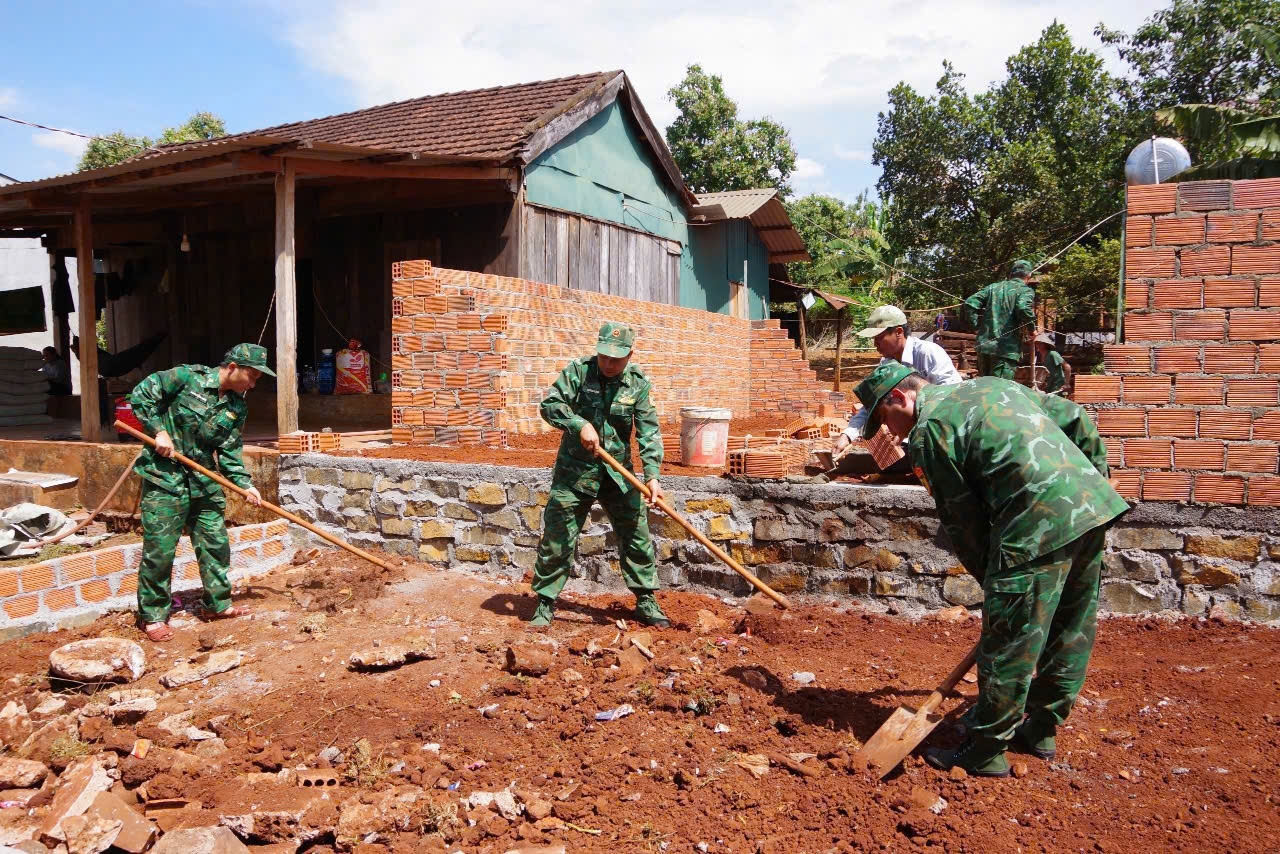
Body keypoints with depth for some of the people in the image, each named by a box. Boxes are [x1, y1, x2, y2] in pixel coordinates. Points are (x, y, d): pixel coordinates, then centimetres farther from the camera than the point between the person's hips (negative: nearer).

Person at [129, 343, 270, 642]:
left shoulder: (238, 408, 4)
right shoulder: (187, 377, -12)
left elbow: (229, 451, 3)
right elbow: (141, 394, -9)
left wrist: (245, 484, -8)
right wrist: (159, 431, -15)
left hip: (205, 481, 6)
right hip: (165, 477, -6)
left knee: (215, 544, 10)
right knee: (159, 549, -1)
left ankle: (217, 603, 26)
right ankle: (153, 615, 14)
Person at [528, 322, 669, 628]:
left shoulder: (638, 383, -4)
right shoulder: (578, 371, -6)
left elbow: (649, 432, -9)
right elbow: (550, 404, -8)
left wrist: (652, 475, -19)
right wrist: (580, 425, -23)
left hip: (618, 473, 2)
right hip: (574, 471, -2)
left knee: (638, 537, 7)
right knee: (557, 539, 1)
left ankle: (646, 602, 23)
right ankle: (545, 603, 16)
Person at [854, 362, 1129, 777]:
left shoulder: (928, 431, -2)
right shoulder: (994, 384, 22)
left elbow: (963, 521, 0)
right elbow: (1076, 418, 21)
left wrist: (992, 579, 10)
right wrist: (1095, 476, 26)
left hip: (1040, 524, -9)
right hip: (1095, 505, 9)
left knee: (1008, 646, 2)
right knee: (1072, 632, 19)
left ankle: (985, 752, 15)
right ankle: (1041, 730, 36)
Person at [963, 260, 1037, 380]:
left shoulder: (993, 287, 16)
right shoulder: (1025, 290, 1)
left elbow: (969, 304, 7)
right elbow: (1024, 308, -19)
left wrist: (978, 326, 13)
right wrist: (1032, 329, -3)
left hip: (983, 346, 6)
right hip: (1006, 350, -6)